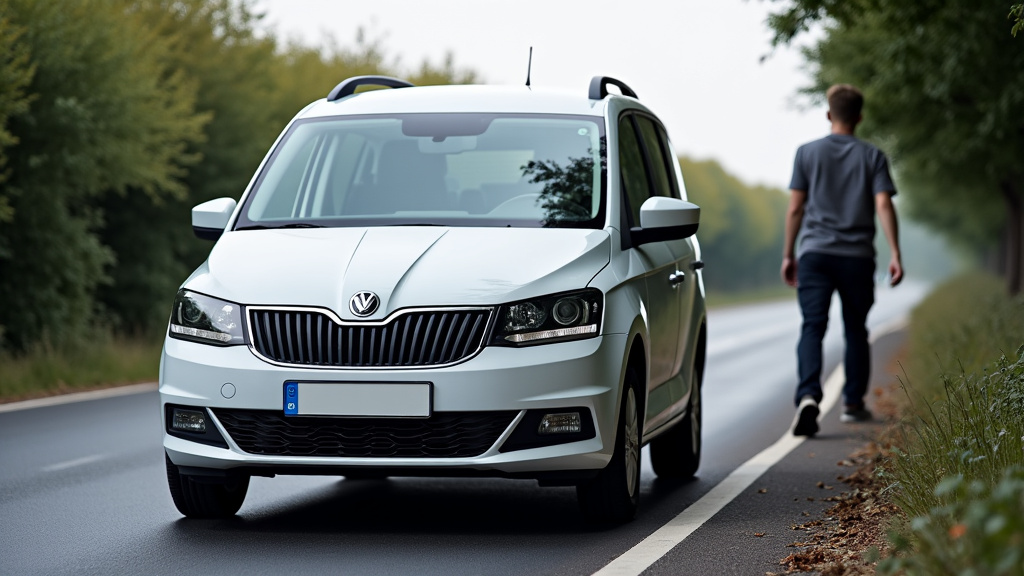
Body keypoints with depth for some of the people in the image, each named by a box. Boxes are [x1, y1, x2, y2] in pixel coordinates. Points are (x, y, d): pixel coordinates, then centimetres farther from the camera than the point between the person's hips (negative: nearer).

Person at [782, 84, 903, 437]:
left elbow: (795, 208, 4)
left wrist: (788, 254, 13)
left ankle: (808, 395, -29)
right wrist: (895, 255, -7)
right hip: (858, 256, 1)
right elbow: (883, 204, -6)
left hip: (815, 252, -1)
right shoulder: (872, 156, 5)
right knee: (856, 331, 15)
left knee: (812, 326, -8)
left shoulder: (807, 153, 5)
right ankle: (853, 403, 23)